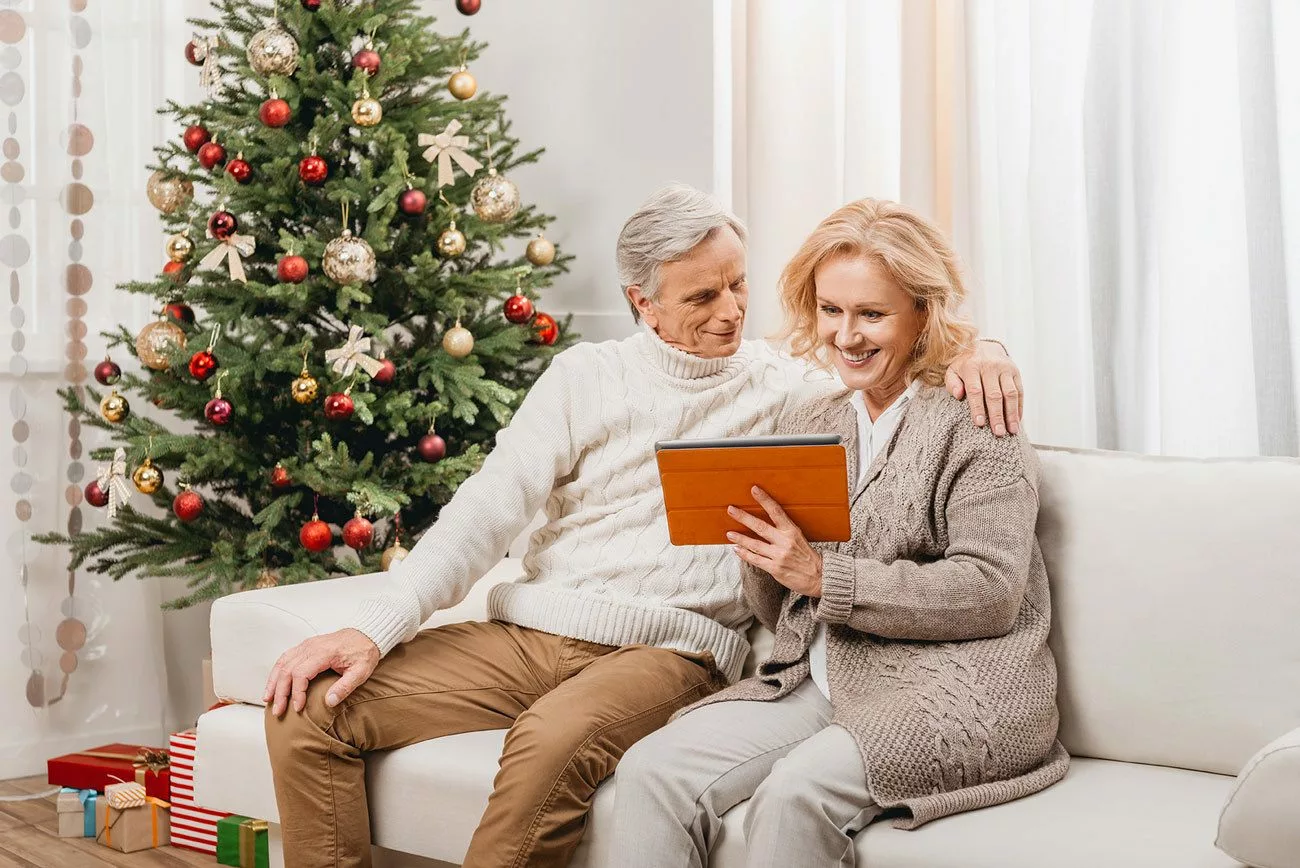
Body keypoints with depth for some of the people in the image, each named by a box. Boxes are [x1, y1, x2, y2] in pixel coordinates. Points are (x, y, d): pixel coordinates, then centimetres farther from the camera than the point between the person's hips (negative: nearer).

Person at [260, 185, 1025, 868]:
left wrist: (980, 349, -15)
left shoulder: (789, 388, 9)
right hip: (524, 633, 3)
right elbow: (491, 509, 6)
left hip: (664, 650, -3)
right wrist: (375, 629, -6)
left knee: (553, 740, -38)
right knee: (308, 711, -13)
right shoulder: (586, 376, 13)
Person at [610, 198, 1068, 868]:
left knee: (796, 791, -33)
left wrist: (823, 575, -17)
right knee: (651, 772, -19)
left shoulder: (972, 422, -1)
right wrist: (760, 553, -4)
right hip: (814, 681, 5)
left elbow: (990, 593, -13)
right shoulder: (806, 422, 16)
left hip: (952, 692, -5)